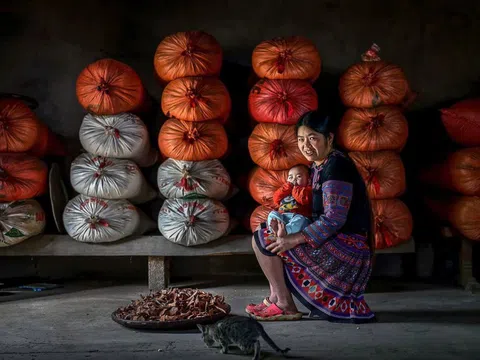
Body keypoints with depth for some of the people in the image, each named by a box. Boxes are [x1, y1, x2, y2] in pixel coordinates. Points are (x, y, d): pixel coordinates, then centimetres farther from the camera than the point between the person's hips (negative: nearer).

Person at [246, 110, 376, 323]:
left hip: (346, 249, -10)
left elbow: (334, 219, -23)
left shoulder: (336, 166, -17)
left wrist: (295, 239, -24)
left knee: (263, 239, -11)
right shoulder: (319, 166, 13)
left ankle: (284, 305, -2)